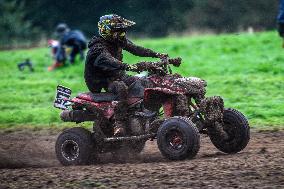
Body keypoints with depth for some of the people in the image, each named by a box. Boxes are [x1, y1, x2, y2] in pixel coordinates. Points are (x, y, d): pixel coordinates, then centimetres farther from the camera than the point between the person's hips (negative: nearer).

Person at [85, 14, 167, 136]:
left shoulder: (119, 41, 5)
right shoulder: (98, 47, -22)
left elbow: (135, 49, 6)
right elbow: (108, 61, -39)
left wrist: (157, 55, -3)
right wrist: (128, 66, -54)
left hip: (119, 76, 9)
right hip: (105, 81, -9)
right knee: (121, 87, -37)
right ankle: (119, 124, -40)